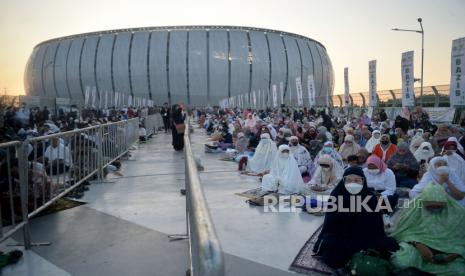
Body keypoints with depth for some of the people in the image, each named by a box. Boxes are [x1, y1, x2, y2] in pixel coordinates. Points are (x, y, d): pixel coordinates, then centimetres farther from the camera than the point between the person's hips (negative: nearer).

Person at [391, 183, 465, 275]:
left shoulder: (457, 213, -3)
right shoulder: (413, 208, -7)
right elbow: (403, 231, -7)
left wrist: (456, 252, -19)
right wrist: (418, 244, -24)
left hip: (446, 252, 2)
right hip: (416, 247, -2)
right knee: (399, 261, -33)